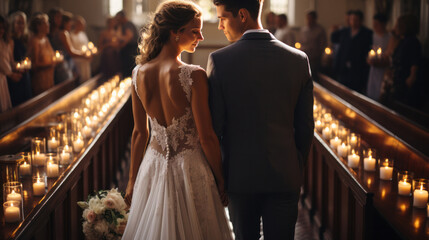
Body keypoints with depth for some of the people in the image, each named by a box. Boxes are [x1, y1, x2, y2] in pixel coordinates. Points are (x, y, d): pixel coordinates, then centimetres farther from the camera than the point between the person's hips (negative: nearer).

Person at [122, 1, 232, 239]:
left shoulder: (139, 73, -3)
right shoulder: (193, 76, -20)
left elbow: (140, 133, 4)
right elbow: (206, 137, -16)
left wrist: (133, 180, 14)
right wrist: (220, 179, -3)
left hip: (153, 167, 5)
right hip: (189, 169, -5)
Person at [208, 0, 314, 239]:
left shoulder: (220, 60, -11)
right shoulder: (298, 59, -4)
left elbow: (214, 124, -9)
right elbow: (305, 127, 1)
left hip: (240, 174, -1)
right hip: (285, 175, 1)